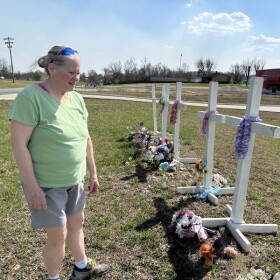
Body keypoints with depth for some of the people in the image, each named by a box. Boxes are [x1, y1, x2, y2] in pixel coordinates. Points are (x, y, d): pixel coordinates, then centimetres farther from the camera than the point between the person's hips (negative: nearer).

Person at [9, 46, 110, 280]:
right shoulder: (30, 97, -19)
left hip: (75, 180, 6)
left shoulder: (76, 98, 1)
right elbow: (19, 145, -19)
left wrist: (93, 173, 10)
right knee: (58, 236, 7)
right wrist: (33, 187, -18)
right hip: (47, 184, -6)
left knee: (76, 223, 20)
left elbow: (86, 139, 7)